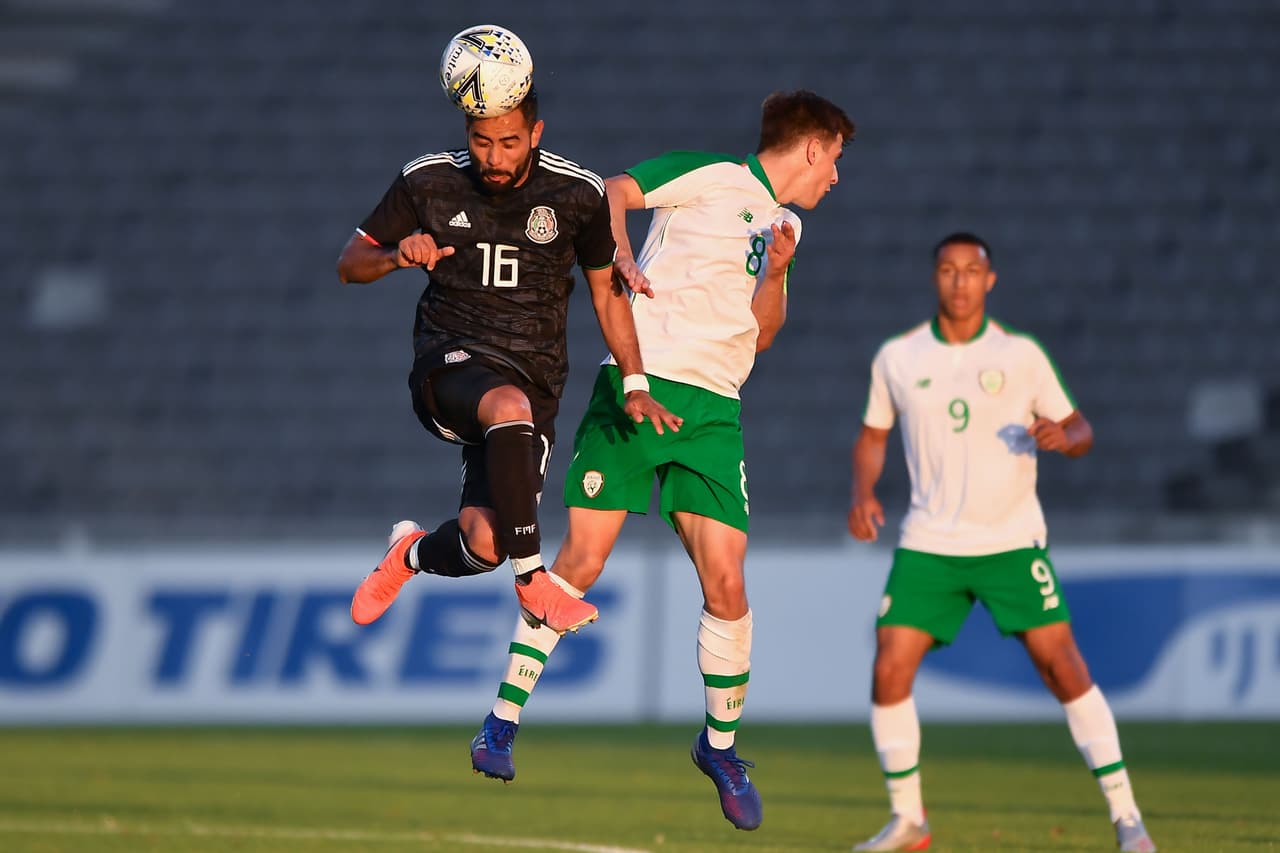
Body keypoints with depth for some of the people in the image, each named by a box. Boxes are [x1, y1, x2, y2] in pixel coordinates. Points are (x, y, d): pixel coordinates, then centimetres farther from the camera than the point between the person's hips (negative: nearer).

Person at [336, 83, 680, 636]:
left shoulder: (578, 193, -2)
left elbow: (607, 290, 12)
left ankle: (413, 554, 24)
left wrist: (635, 384, 2)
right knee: (509, 406, -40)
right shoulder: (428, 181, -2)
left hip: (534, 379, 2)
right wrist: (400, 254, -15)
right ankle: (532, 585, -29)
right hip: (449, 363, -2)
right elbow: (350, 264, 8)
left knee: (485, 544, -16)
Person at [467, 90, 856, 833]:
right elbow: (611, 192, -6)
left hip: (713, 413, 5)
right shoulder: (712, 177, 1)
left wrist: (776, 274, 2)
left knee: (726, 583, -6)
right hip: (636, 385, -5)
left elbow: (759, 334, 19)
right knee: (581, 560, -9)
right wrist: (621, 256, -22)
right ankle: (504, 720, 2)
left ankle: (721, 745, 11)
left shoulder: (786, 225, 21)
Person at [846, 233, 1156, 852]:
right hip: (927, 545, 2)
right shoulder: (897, 359, 3)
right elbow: (873, 435, 16)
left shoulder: (1021, 355, -2)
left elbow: (1078, 430, 3)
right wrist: (864, 494, -2)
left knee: (1062, 667, -10)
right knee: (889, 673, -9)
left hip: (1012, 542, -2)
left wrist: (1063, 436, -21)